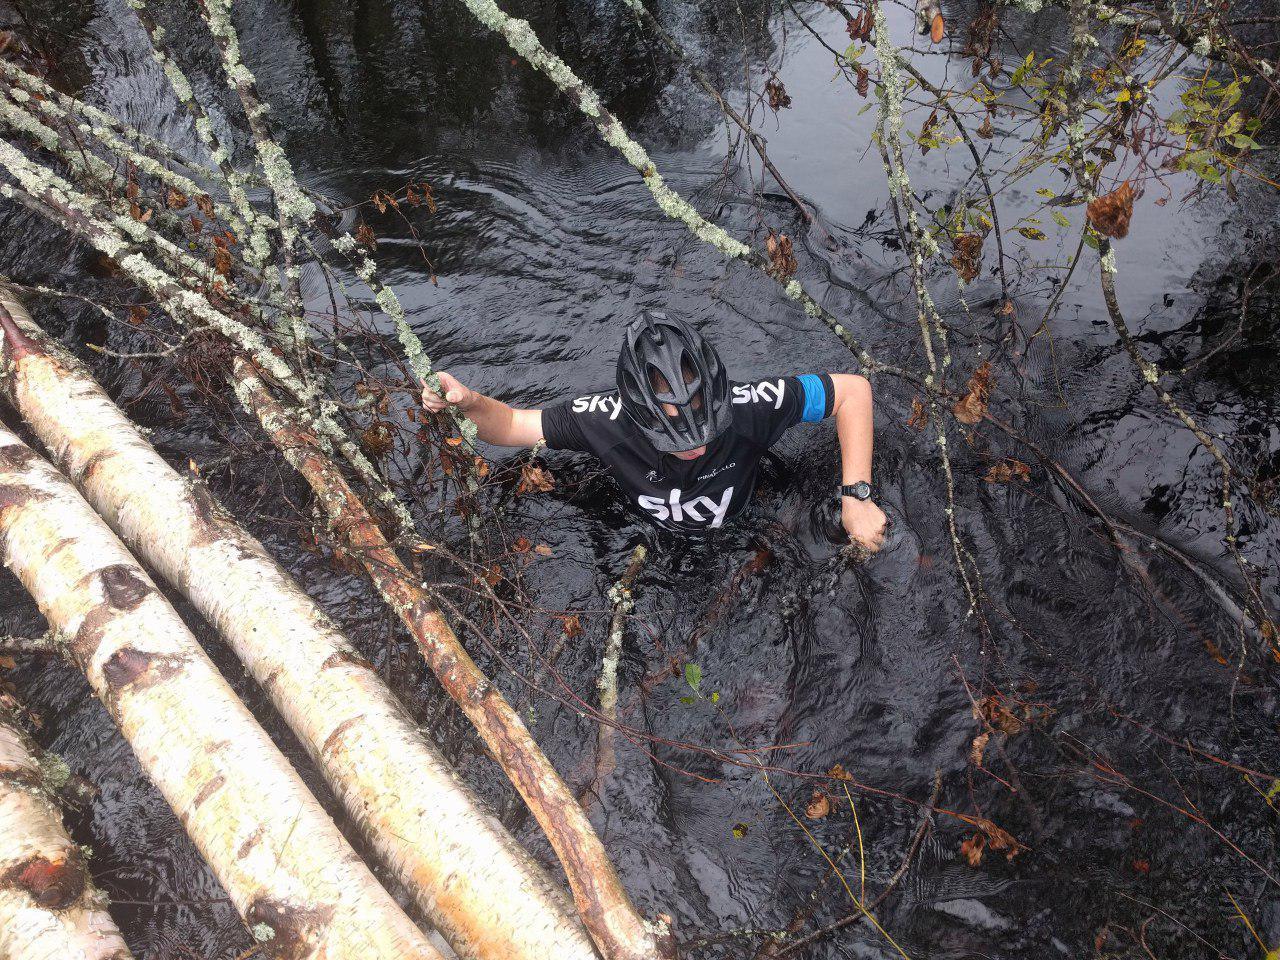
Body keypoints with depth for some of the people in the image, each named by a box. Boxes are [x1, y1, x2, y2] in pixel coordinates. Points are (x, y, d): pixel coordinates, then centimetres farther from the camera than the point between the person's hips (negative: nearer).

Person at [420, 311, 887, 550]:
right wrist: (471, 402, -48)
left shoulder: (748, 407, -43)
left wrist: (856, 497, -38)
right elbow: (512, 426, -25)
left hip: (739, 522, 0)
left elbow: (853, 389, -32)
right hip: (653, 538, 1)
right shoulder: (609, 419, -40)